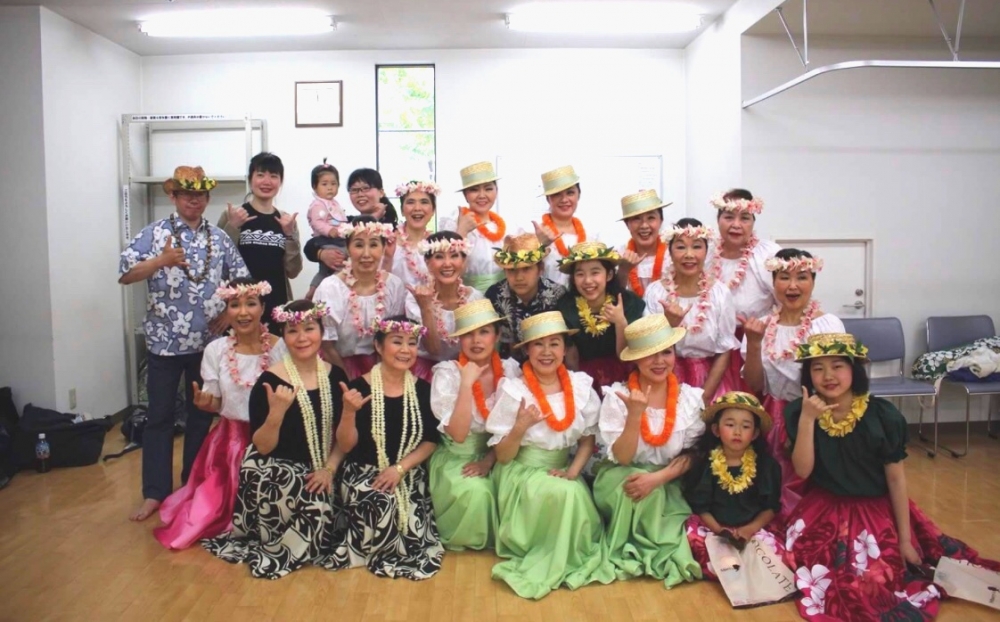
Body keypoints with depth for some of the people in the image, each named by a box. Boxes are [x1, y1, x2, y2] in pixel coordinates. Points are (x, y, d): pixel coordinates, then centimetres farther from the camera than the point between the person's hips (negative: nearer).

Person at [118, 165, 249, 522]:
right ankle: (155, 492, 14)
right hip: (165, 341, -3)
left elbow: (241, 279, 11)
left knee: (202, 414, 13)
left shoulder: (219, 238, 6)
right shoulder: (154, 233, -3)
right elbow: (125, 275, -10)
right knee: (160, 416, 4)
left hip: (207, 342, 3)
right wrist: (162, 260, -24)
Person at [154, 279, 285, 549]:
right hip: (230, 439, 3)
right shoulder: (215, 350, -2)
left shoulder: (280, 348, -10)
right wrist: (202, 402, -20)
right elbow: (215, 404, 2)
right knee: (220, 500, 5)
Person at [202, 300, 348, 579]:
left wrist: (330, 468, -8)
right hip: (275, 471, -4)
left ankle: (286, 549, 5)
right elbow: (262, 447, -12)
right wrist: (276, 413, -29)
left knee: (324, 511, -26)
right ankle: (275, 549, -4)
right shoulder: (270, 382, -12)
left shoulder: (335, 375, 2)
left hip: (317, 473, 4)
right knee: (317, 509, -34)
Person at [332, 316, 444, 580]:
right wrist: (349, 412, -25)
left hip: (409, 475, 3)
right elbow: (345, 446, -6)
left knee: (412, 527, -21)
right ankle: (369, 550, 0)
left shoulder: (422, 389, 1)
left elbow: (431, 441, 3)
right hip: (365, 473, -2)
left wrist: (400, 468, -12)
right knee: (381, 506, -33)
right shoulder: (359, 387, -7)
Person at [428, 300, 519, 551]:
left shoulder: (510, 370, -5)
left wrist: (489, 460, -12)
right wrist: (467, 384, -27)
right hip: (456, 459, -3)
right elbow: (458, 434, -23)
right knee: (475, 491, -30)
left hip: (495, 457, 3)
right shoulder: (447, 373, -14)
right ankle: (466, 540, 0)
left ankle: (497, 539, 4)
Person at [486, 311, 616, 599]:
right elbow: (502, 457, -10)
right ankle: (547, 559, -6)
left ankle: (569, 557, -1)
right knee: (563, 494, -30)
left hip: (562, 471, 3)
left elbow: (588, 438, 8)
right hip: (522, 472, -3)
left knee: (576, 494, -28)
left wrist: (573, 471, -9)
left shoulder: (581, 386, -4)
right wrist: (520, 428, -28)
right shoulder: (513, 391, -13)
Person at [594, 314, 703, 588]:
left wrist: (658, 477, -23)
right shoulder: (617, 396, -16)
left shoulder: (690, 398, -8)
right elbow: (622, 458, -19)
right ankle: (626, 551, -7)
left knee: (652, 492, -29)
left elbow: (691, 456, -4)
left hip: (667, 484, 2)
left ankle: (645, 550, -1)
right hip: (621, 480, -2)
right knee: (641, 493, -32)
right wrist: (635, 415, -35)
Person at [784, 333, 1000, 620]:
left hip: (878, 510, 0)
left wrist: (905, 539, -4)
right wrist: (807, 419, -27)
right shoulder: (798, 412, -10)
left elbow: (896, 478, -6)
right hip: (824, 510, 1)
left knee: (879, 578, -14)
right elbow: (803, 470, -16)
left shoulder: (882, 415, -13)